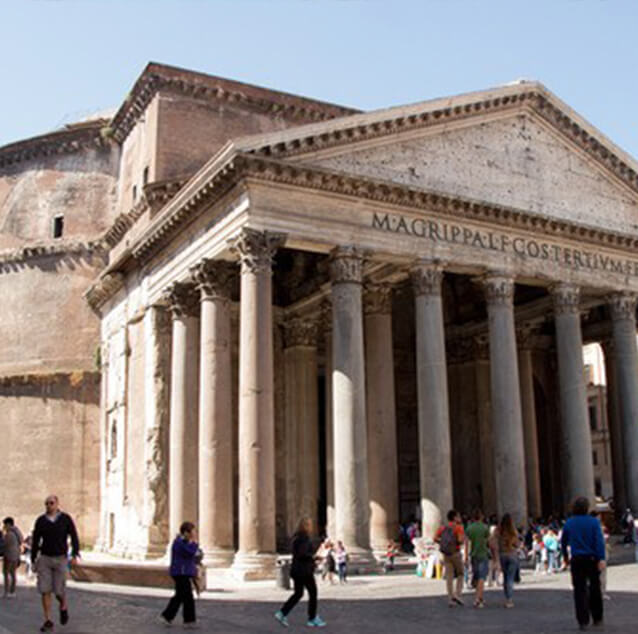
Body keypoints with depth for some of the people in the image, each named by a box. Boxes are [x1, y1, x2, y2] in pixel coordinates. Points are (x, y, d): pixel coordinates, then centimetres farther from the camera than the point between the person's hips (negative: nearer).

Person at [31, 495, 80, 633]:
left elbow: (74, 538, -7)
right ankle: (48, 622, 3)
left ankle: (63, 607, 31)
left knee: (58, 591, -2)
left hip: (61, 559, -2)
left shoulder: (66, 519, -5)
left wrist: (75, 555, -20)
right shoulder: (40, 521, 0)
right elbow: (35, 541, 6)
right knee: (45, 591, -6)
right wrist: (33, 561, 5)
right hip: (44, 559, 2)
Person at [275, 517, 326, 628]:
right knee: (313, 593, 4)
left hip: (296, 569, 9)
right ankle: (312, 619, 10)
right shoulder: (305, 538, -17)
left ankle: (282, 613, 6)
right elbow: (303, 554, -26)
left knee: (298, 593, 14)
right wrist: (313, 557, -11)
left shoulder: (296, 538, 12)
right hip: (304, 570, -9)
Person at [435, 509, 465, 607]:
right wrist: (464, 538, 2)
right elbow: (460, 540, -19)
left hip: (446, 554, 5)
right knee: (460, 574, 11)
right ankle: (457, 594, -3)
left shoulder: (443, 527, 10)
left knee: (449, 576, 5)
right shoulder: (458, 527, -7)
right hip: (455, 553, -5)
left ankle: (450, 599, 3)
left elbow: (435, 538, 2)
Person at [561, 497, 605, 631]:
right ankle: (597, 618, 23)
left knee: (580, 590, 3)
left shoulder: (569, 523, 3)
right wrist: (601, 559, -19)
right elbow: (599, 541, -15)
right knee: (595, 588, 14)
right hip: (592, 558, -1)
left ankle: (583, 621, -1)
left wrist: (565, 556, 27)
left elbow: (564, 541, 13)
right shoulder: (593, 522, -5)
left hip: (576, 560, 1)